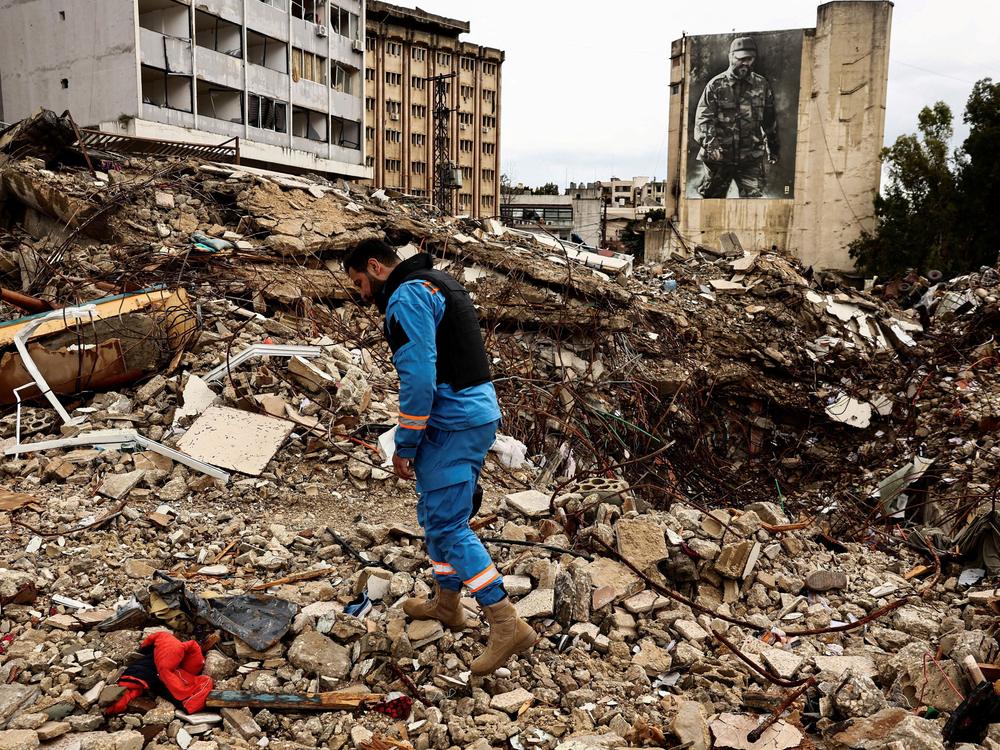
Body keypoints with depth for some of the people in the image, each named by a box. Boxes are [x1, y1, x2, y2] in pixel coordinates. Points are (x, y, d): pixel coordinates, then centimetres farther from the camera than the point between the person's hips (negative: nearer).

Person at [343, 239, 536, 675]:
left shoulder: (407, 297, -13)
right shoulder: (437, 284, 19)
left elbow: (418, 378, -22)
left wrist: (405, 447, -14)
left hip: (454, 422, -10)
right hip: (478, 411, 10)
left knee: (446, 524, -7)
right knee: (436, 514, 21)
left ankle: (507, 625, -6)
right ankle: (446, 603, 35)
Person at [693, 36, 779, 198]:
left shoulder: (762, 85, 9)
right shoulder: (716, 85, -2)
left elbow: (770, 120, 18)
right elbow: (703, 118, -11)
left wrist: (773, 149, 23)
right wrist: (711, 144, -26)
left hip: (751, 158, 2)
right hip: (719, 156, -1)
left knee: (754, 197, -7)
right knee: (711, 198, 10)